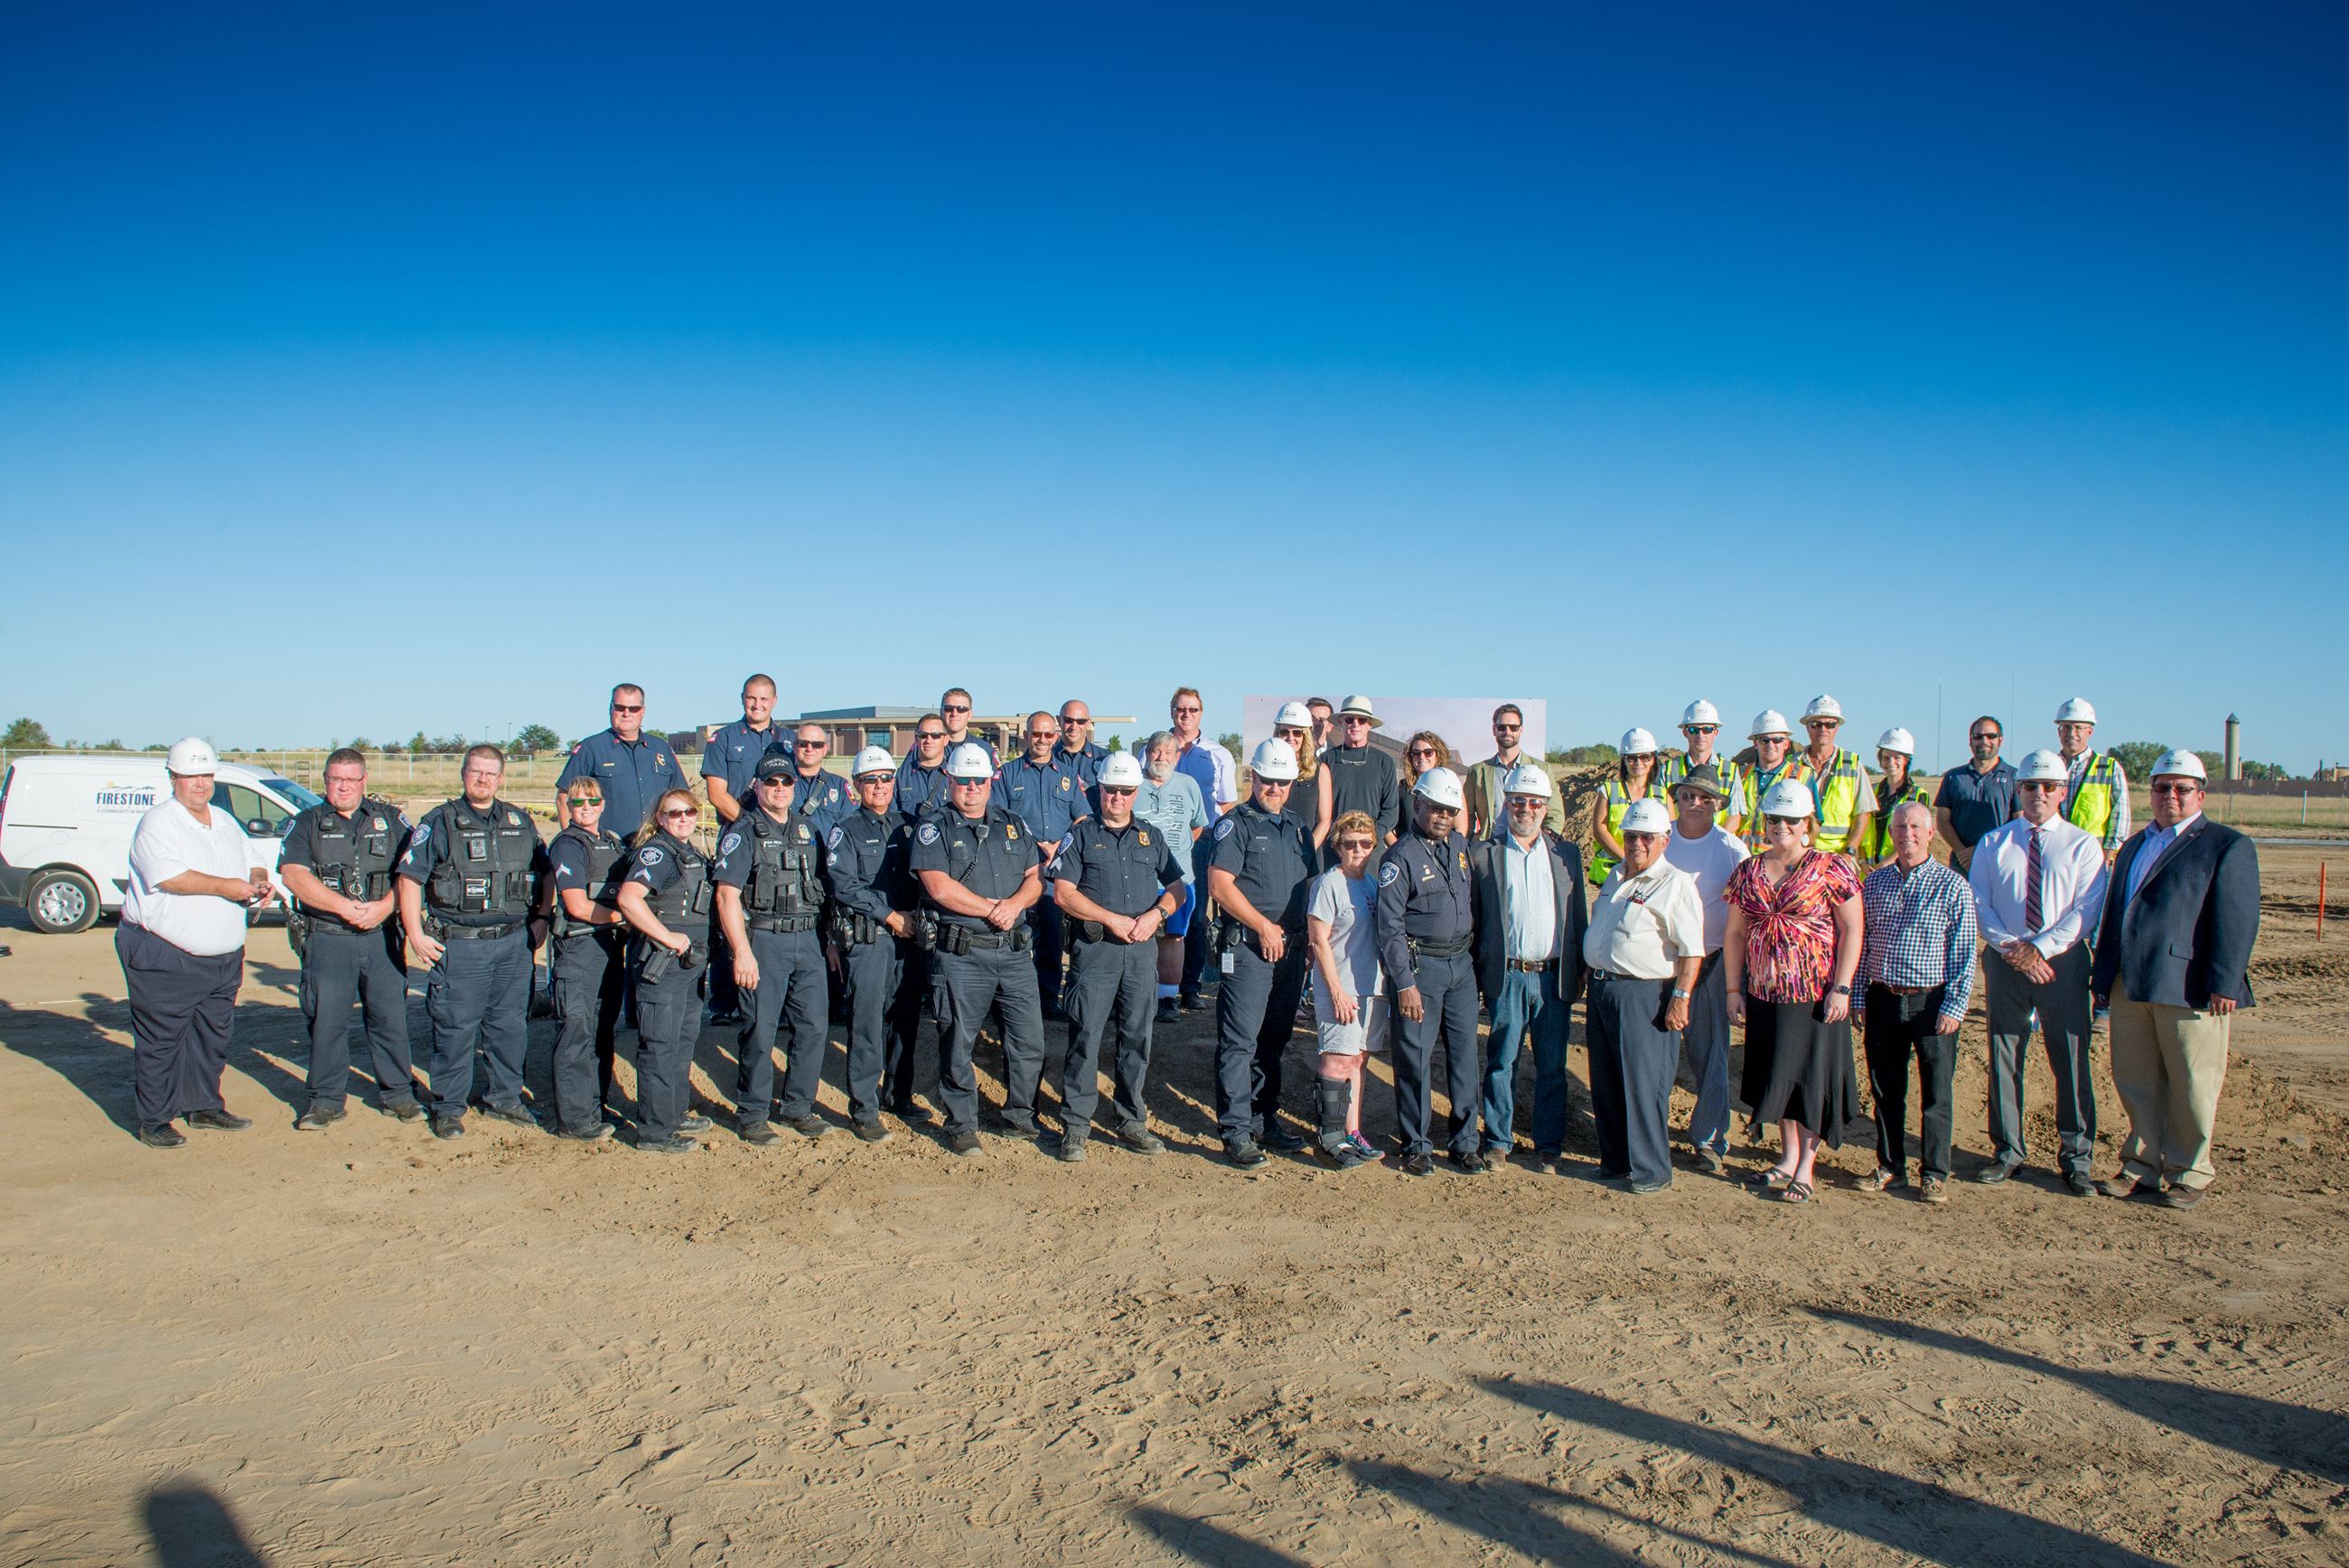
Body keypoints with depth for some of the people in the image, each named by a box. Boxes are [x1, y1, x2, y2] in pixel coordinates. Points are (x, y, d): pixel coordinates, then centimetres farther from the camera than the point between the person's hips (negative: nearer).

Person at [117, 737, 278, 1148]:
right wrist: (225, 886, -24)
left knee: (212, 1036, 15)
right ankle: (154, 1121, 8)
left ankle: (205, 1107, 27)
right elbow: (169, 877, -24)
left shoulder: (226, 822, 13)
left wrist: (259, 883, -2)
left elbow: (253, 862, 20)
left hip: (223, 959, 7)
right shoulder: (158, 823, -10)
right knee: (160, 1041, 0)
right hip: (164, 958, -7)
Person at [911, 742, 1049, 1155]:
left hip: (1014, 951, 4)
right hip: (961, 954, -4)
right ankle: (962, 1125, 16)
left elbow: (1035, 878, 11)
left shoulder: (1013, 825, 15)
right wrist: (992, 909, -9)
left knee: (1029, 1040, 4)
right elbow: (940, 888, -12)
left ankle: (1020, 1118, 20)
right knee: (959, 1043, 3)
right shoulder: (934, 828, 0)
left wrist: (1014, 904, -10)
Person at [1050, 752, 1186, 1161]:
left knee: (1137, 1038, 8)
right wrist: (1112, 920, -11)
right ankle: (1075, 1126, 3)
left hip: (1143, 949, 3)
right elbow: (1063, 892, -4)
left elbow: (1177, 887, 15)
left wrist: (1155, 914, -6)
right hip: (1095, 948, -3)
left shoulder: (1151, 837, 15)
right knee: (1086, 1038, -4)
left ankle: (1132, 1121, 19)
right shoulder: (1081, 835, 4)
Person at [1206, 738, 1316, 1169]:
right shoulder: (1235, 824, -5)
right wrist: (1264, 927, -12)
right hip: (1248, 948, -7)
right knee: (1240, 1040, -6)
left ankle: (1264, 1119, 23)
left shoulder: (1295, 828, 17)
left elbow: (1310, 885, 23)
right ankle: (1236, 1130, -3)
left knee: (1274, 1040, 14)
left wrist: (1306, 937, 11)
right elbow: (1220, 886, -14)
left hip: (1291, 948, 7)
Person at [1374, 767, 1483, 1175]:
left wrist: (1475, 958, 13)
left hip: (1462, 964, 6)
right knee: (1415, 1057, 1)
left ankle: (1464, 1141, 19)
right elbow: (1389, 925, -13)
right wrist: (1404, 983, -16)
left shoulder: (1461, 846, 9)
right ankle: (1418, 1144, 14)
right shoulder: (1401, 857, -10)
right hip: (1420, 965, -5)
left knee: (1465, 1054, 8)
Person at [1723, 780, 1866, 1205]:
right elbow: (1735, 933, 10)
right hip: (1765, 994, 4)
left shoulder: (1831, 869, -6)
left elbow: (1851, 930, -7)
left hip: (1816, 994, -4)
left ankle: (1807, 1166, 12)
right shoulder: (1748, 872, 6)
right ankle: (1788, 1156, 26)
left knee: (1812, 1076, 3)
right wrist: (1734, 989, 5)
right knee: (1777, 1075, 12)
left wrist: (1841, 987, -12)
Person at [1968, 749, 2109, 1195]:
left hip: (2062, 961, -2)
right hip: (2005, 961, 2)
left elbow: (2086, 910, -6)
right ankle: (2007, 1151, 18)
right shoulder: (1993, 843, 9)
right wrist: (2012, 949, -11)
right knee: (2003, 1057, 7)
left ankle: (2075, 1158, 12)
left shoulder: (2082, 845, 3)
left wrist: (2039, 949, -15)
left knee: (2071, 1059, 1)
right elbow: (1979, 903, 2)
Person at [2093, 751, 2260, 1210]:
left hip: (2190, 989, -6)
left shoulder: (2227, 846, 0)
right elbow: (2113, 913, 22)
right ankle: (2143, 1167, 21)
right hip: (2129, 986, 6)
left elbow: (2237, 922, -8)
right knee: (2135, 1083, 10)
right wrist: (2104, 975, 17)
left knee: (2191, 1087, 3)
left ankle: (2190, 1175, 16)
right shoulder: (2134, 846, 21)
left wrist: (2224, 984, -16)